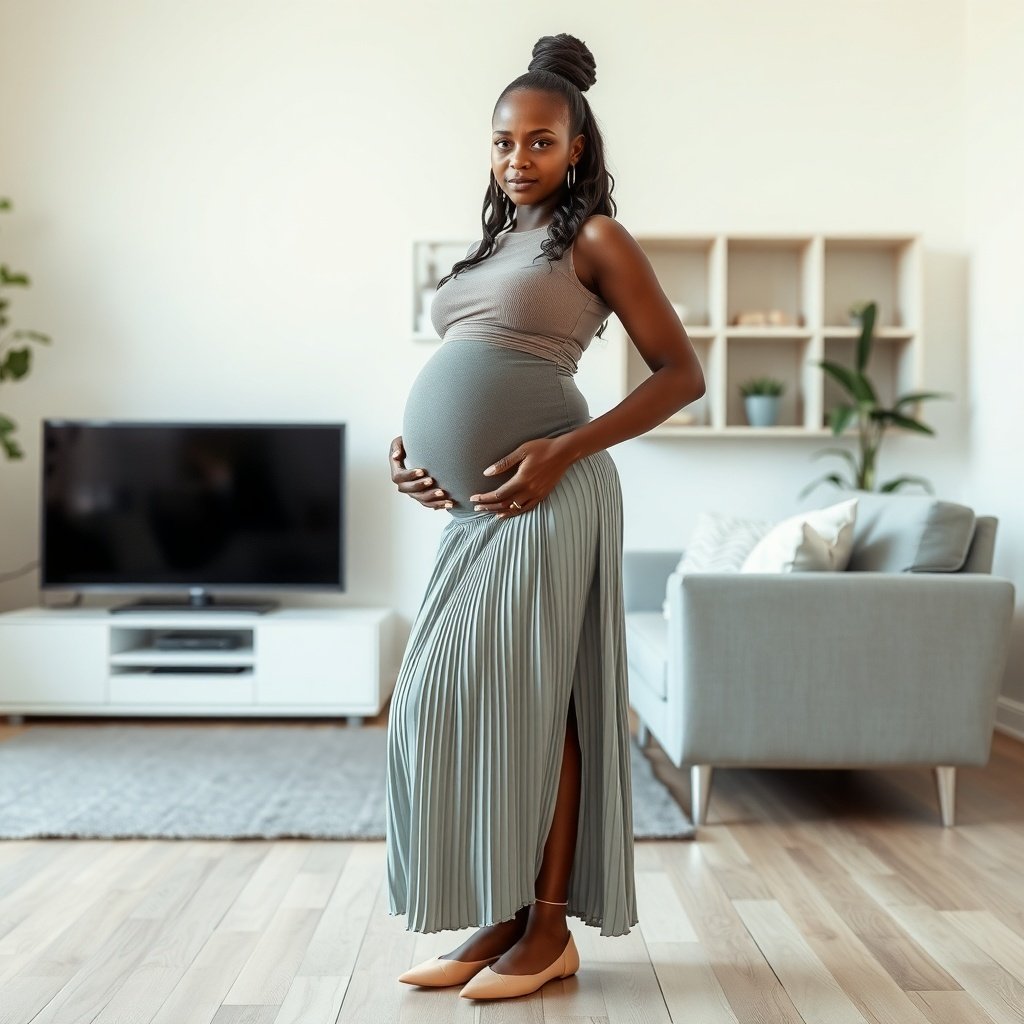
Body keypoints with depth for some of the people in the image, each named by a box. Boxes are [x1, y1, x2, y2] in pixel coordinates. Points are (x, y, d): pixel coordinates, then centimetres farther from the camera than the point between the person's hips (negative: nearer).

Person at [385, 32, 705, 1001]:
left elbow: (681, 372, -5)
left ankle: (550, 929, 12)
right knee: (449, 698, 6)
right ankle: (500, 918, 19)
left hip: (545, 495, -7)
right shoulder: (488, 248, 22)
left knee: (526, 700, -4)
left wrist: (565, 450, -16)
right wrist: (412, 448, 7)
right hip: (472, 500, 8)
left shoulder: (595, 238, 1)